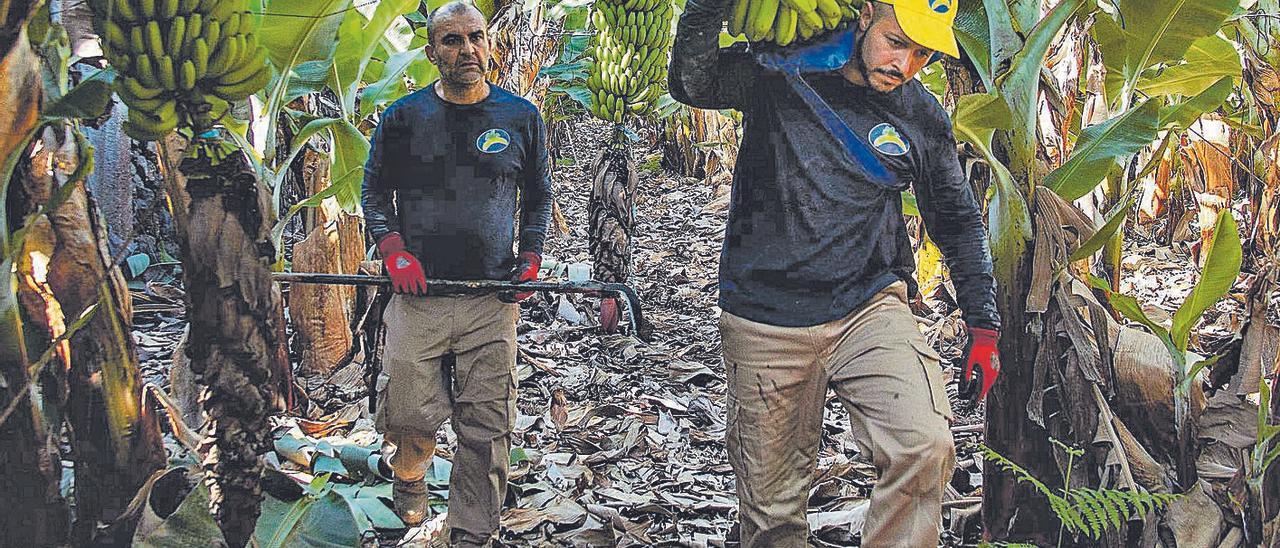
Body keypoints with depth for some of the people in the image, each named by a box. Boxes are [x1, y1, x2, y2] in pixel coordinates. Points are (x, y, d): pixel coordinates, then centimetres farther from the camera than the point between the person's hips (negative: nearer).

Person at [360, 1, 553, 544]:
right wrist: (394, 252, -4)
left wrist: (530, 259, 4)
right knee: (412, 416, 0)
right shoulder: (402, 118, 3)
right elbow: (374, 192, 12)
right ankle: (409, 475, 35)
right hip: (418, 294, 0)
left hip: (493, 299, 1)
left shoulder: (522, 117, 6)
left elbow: (538, 195, 17)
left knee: (487, 428, 0)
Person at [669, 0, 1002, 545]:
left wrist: (983, 326, 12)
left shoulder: (923, 118, 4)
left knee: (925, 447, -25)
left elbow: (958, 222, 15)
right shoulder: (782, 70, -2)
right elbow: (693, 83, -17)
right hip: (766, 323, -1)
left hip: (868, 308, 1)